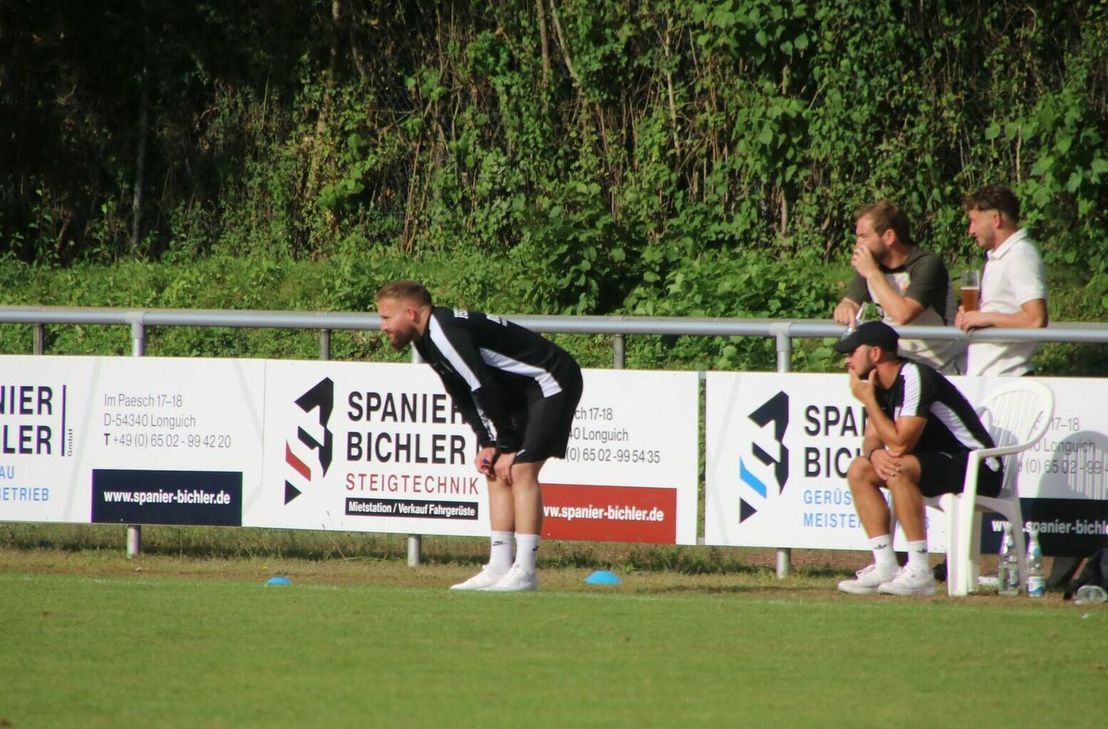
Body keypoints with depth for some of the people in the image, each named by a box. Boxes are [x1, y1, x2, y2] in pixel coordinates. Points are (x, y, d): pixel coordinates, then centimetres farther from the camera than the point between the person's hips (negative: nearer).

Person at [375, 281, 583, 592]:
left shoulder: (444, 331, -24)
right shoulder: (426, 339, 9)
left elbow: (484, 390, -24)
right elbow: (463, 398, 13)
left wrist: (507, 448, -17)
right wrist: (487, 445, 2)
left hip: (551, 383, -11)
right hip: (523, 391, 11)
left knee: (521, 469, -17)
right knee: (497, 472, 7)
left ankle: (524, 572, -19)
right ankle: (499, 569, 7)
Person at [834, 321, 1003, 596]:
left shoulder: (914, 378, -21)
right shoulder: (880, 385, 7)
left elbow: (899, 445, -26)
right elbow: (872, 437, 8)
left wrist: (868, 400, -18)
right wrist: (874, 453, -17)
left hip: (979, 469, -10)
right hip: (939, 463, 10)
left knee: (898, 469, -32)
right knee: (859, 470, 2)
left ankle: (919, 572, -30)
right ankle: (885, 566, -2)